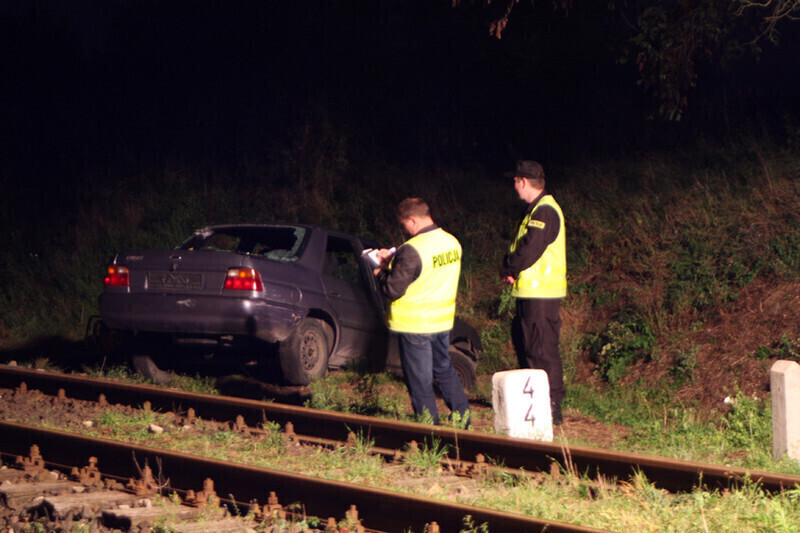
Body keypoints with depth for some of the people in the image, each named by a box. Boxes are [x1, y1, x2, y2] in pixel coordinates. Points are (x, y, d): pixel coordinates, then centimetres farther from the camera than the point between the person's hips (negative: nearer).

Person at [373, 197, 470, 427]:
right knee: (444, 370, 23)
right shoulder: (452, 242, 3)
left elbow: (393, 289, -21)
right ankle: (463, 420, 26)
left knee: (420, 381, 2)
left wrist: (381, 272, -1)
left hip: (415, 325, -8)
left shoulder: (412, 250, -23)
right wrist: (393, 260, 13)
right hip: (442, 322, 8)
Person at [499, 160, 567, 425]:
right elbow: (518, 246, 19)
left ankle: (552, 406, -6)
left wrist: (507, 270, -7)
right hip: (530, 292, 11)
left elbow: (529, 250, -23)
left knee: (542, 349, -9)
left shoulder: (545, 212, -16)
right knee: (523, 341, 17)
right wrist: (510, 269, 1)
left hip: (541, 294, -11)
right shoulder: (536, 209, 18)